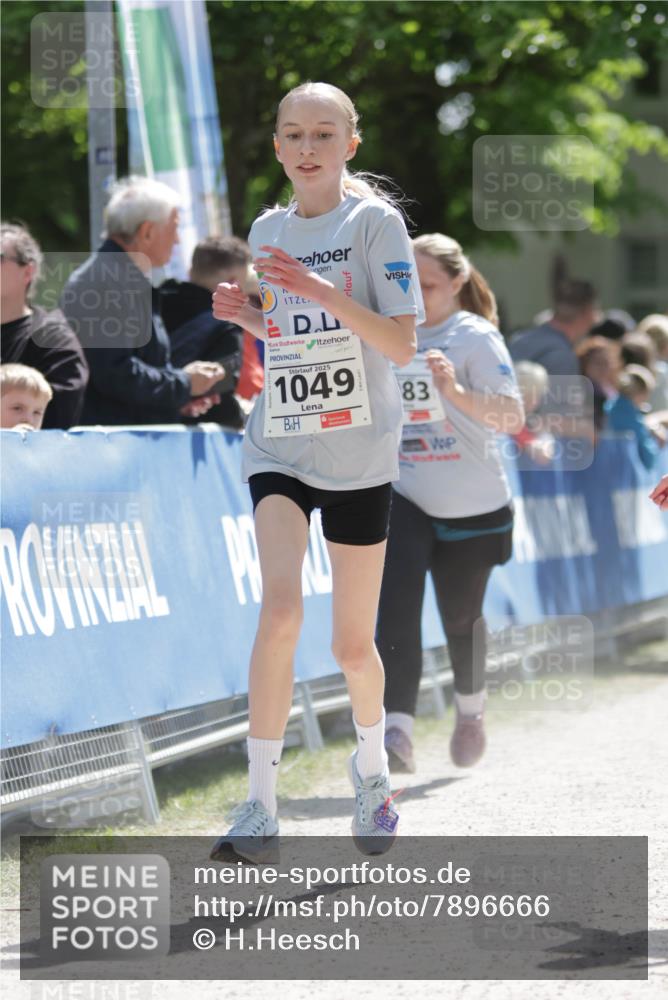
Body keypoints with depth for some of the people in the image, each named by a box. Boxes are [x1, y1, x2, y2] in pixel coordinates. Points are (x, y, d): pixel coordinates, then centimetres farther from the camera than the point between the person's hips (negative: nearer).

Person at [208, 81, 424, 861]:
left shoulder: (374, 223, -7)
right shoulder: (268, 231, 8)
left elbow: (402, 344, -14)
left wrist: (323, 292, -25)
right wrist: (245, 316, 0)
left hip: (358, 453, -2)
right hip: (279, 448, 2)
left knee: (352, 644, 7)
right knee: (280, 608, -21)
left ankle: (371, 766, 38)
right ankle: (260, 806, -19)